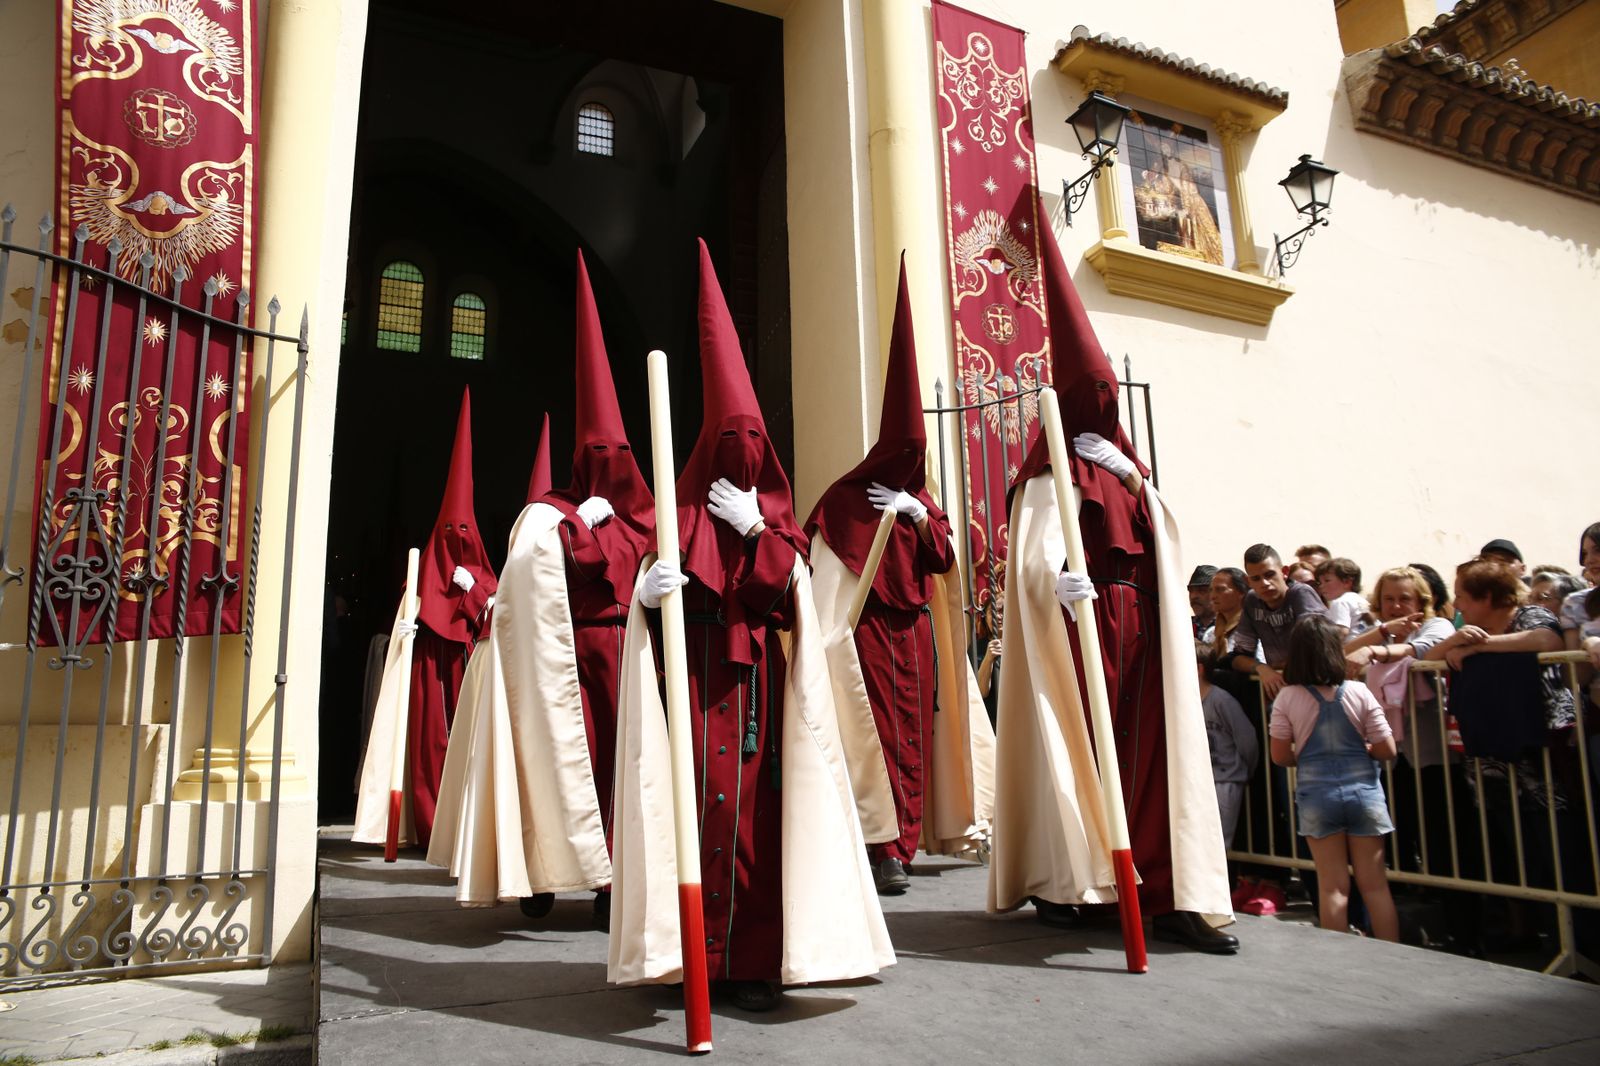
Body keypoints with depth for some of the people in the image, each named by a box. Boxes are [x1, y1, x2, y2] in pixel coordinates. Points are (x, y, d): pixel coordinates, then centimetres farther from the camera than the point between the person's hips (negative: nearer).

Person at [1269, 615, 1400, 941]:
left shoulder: (1287, 697, -8)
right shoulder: (1358, 692, -8)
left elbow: (1280, 755, -4)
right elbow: (1386, 749, -5)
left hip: (1316, 795, 0)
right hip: (1363, 791, 1)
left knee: (1332, 887, 7)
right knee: (1374, 884, 11)